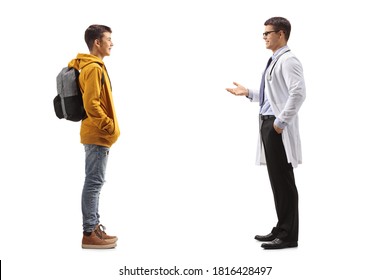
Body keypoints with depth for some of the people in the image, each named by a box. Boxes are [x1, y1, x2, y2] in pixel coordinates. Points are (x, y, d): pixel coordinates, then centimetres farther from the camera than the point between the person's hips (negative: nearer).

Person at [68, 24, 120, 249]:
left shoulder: (92, 66, 15)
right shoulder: (93, 68, -16)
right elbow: (91, 104, -23)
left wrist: (108, 127, 17)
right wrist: (110, 126, -15)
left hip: (96, 135, 10)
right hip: (98, 135, -10)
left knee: (94, 182, 13)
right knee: (94, 182, -6)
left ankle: (94, 227, 21)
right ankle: (89, 234, -1)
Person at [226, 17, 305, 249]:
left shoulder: (288, 60, -11)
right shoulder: (274, 61, 18)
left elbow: (298, 93, -23)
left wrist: (281, 121, -22)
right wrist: (248, 93, 16)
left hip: (279, 128, -10)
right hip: (268, 124, 10)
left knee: (284, 180, -4)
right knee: (276, 180, 14)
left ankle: (289, 236, 5)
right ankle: (281, 229, 24)